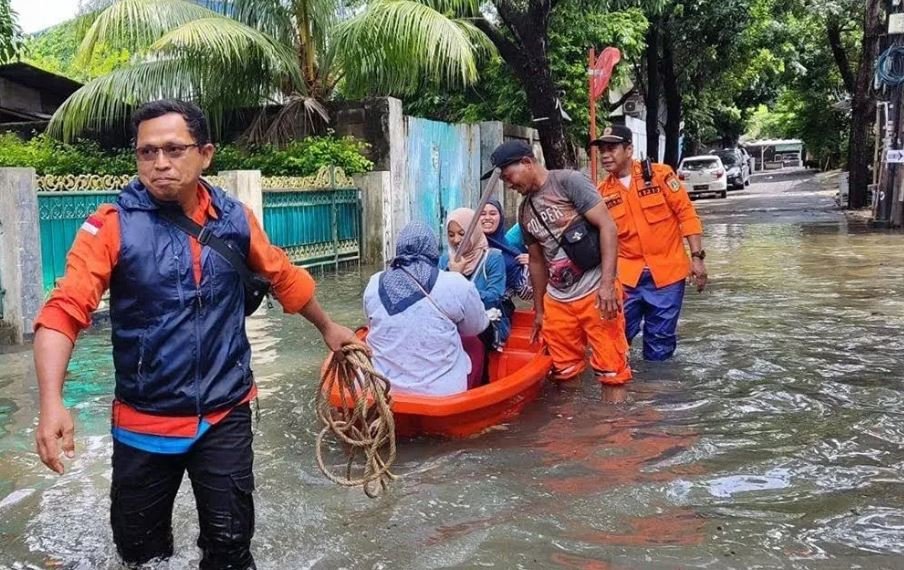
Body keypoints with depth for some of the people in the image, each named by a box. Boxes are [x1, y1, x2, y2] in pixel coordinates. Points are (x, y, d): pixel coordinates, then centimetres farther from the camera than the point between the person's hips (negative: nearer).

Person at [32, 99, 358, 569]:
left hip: (225, 415, 1)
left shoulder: (235, 219, -3)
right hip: (144, 420, -1)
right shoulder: (112, 225, -13)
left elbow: (284, 277, 13)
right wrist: (52, 403, -35)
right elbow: (63, 311, -21)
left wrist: (327, 327, 24)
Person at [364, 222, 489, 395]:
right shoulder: (455, 284, -13)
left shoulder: (374, 285, -2)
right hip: (442, 392, -3)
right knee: (475, 345, 24)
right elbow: (477, 327, 4)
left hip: (383, 389, 3)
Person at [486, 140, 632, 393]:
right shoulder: (525, 211, 14)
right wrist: (539, 309, 23)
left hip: (596, 292, -7)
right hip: (557, 301, 7)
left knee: (611, 369, -3)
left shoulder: (569, 182, -7)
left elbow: (607, 227, -13)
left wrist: (607, 283, -20)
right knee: (564, 372, 11)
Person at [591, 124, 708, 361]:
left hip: (666, 271, -2)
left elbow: (686, 214, -4)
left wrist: (697, 257, -8)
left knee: (661, 338, 9)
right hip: (627, 274, 2)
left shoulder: (660, 174, -5)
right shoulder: (602, 192, 2)